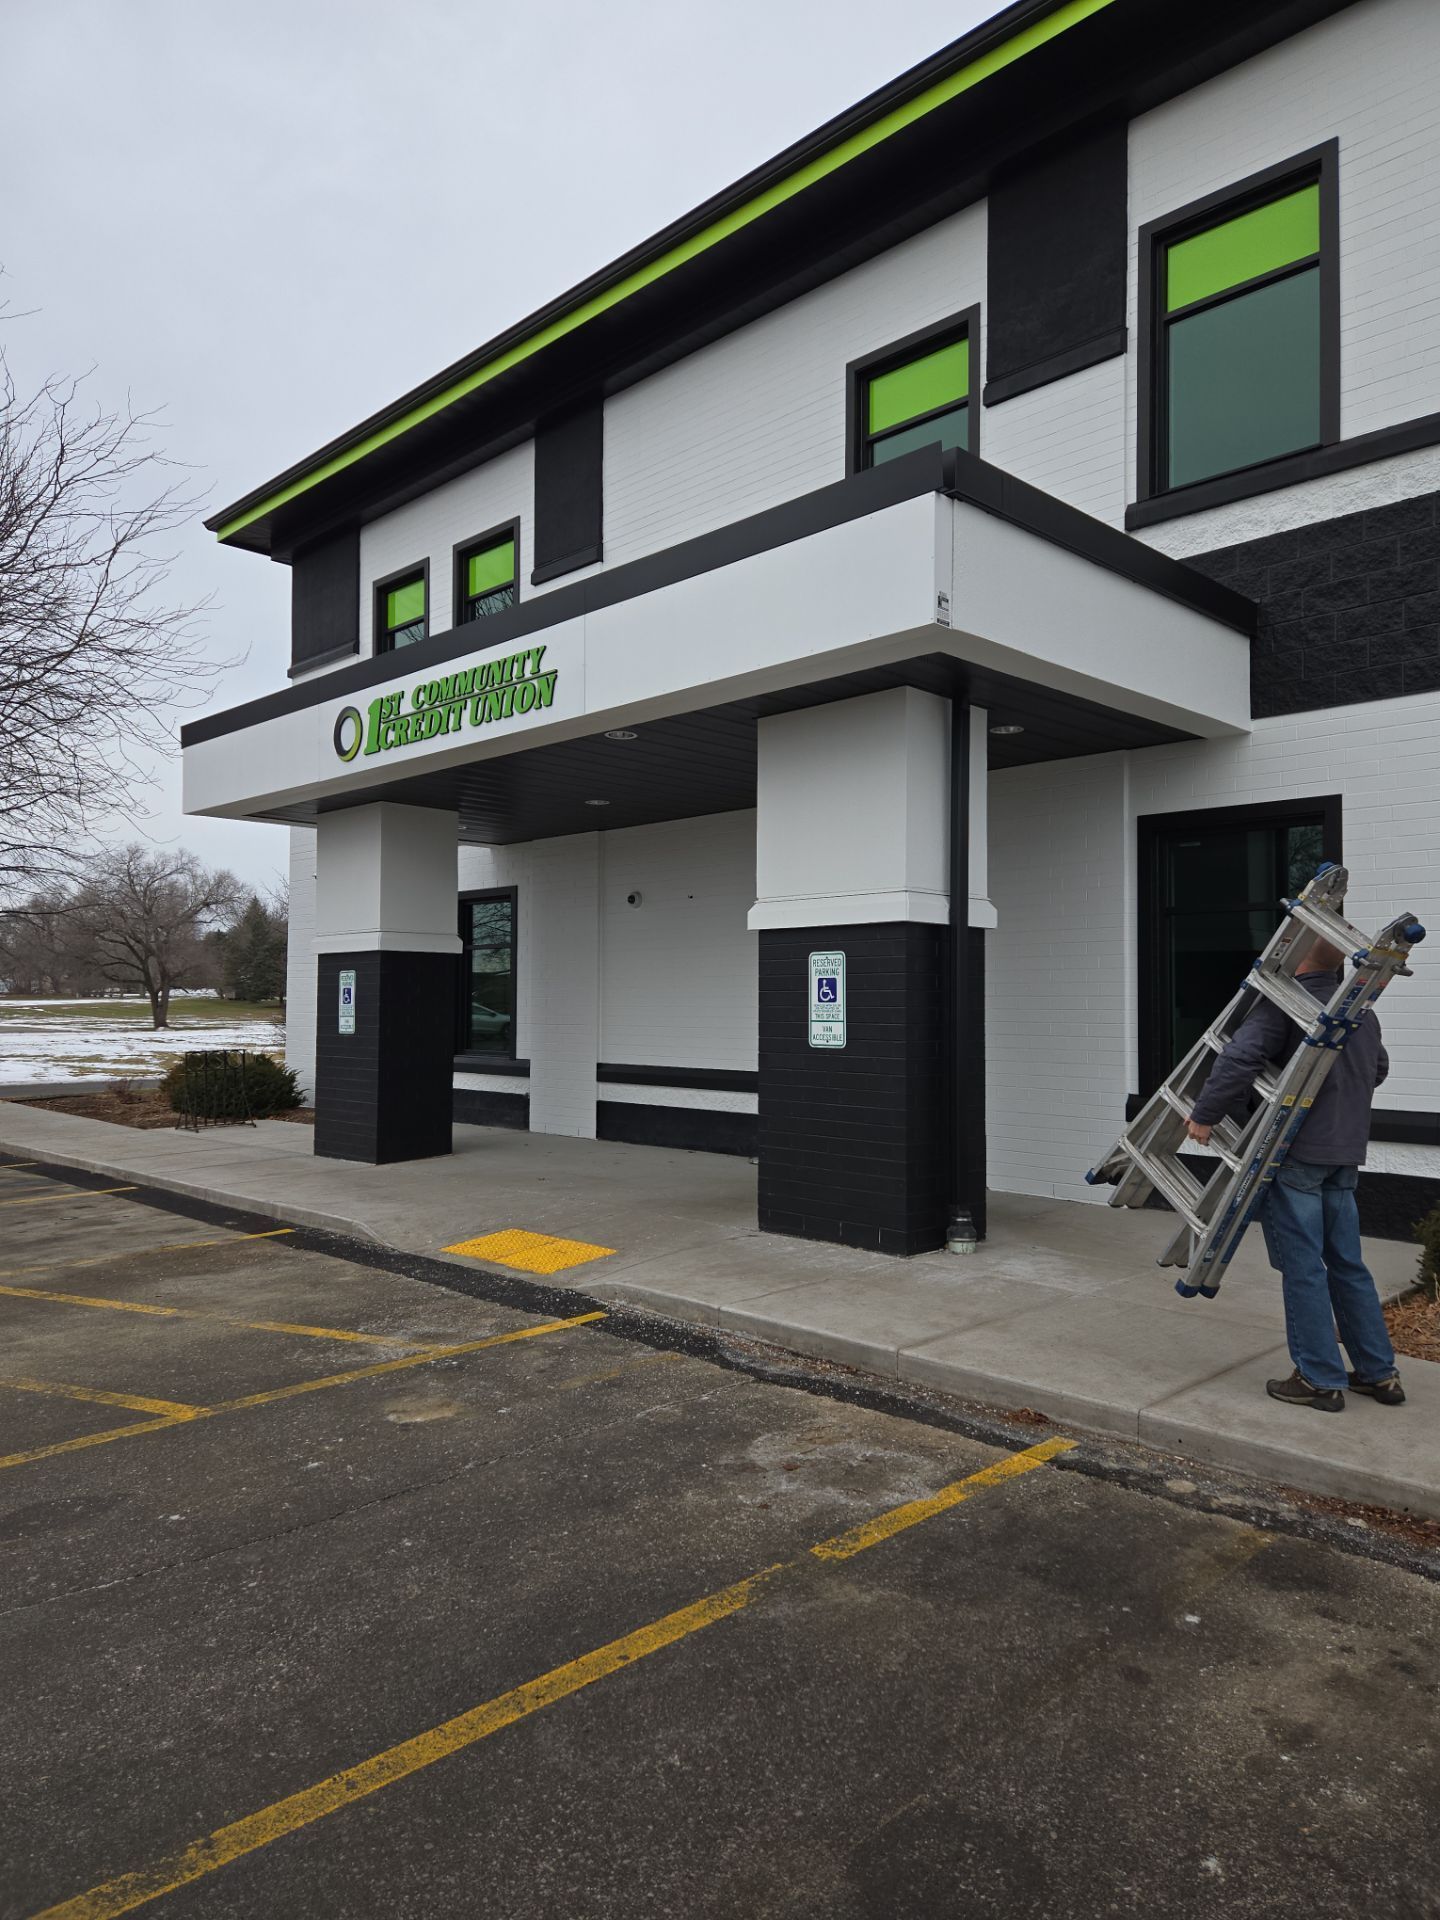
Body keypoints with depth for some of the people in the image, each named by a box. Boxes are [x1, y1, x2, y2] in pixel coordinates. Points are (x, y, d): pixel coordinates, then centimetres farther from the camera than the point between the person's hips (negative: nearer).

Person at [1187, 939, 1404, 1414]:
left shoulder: (1286, 1003, -15)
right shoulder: (1361, 1010, 10)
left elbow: (1239, 1057, -26)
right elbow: (1378, 1069, 28)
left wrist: (1204, 1114, -15)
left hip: (1295, 1155, -8)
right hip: (1344, 1156, 8)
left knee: (1303, 1268, 1)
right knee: (1348, 1265, 16)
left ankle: (1321, 1380, 8)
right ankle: (1379, 1373, 23)